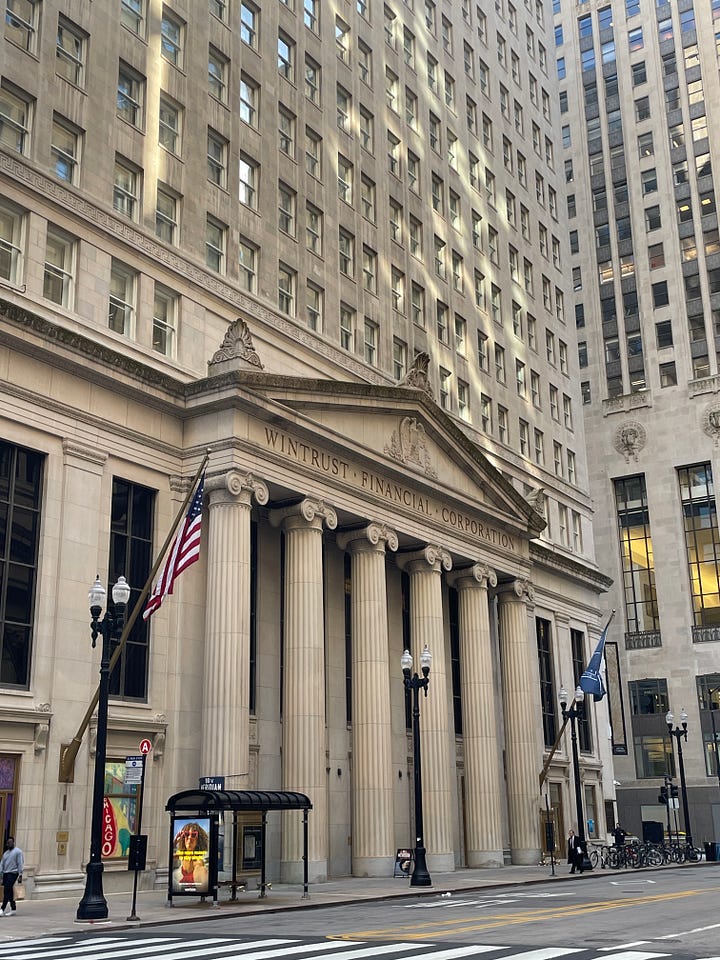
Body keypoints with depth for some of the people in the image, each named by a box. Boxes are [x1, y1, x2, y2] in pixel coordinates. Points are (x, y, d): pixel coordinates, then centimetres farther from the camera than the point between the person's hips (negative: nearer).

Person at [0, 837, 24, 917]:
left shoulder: (18, 851, -3)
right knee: (9, 892, 7)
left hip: (13, 873, -7)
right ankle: (13, 909, 15)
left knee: (7, 891, -14)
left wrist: (20, 875, -12)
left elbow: (20, 864, -7)